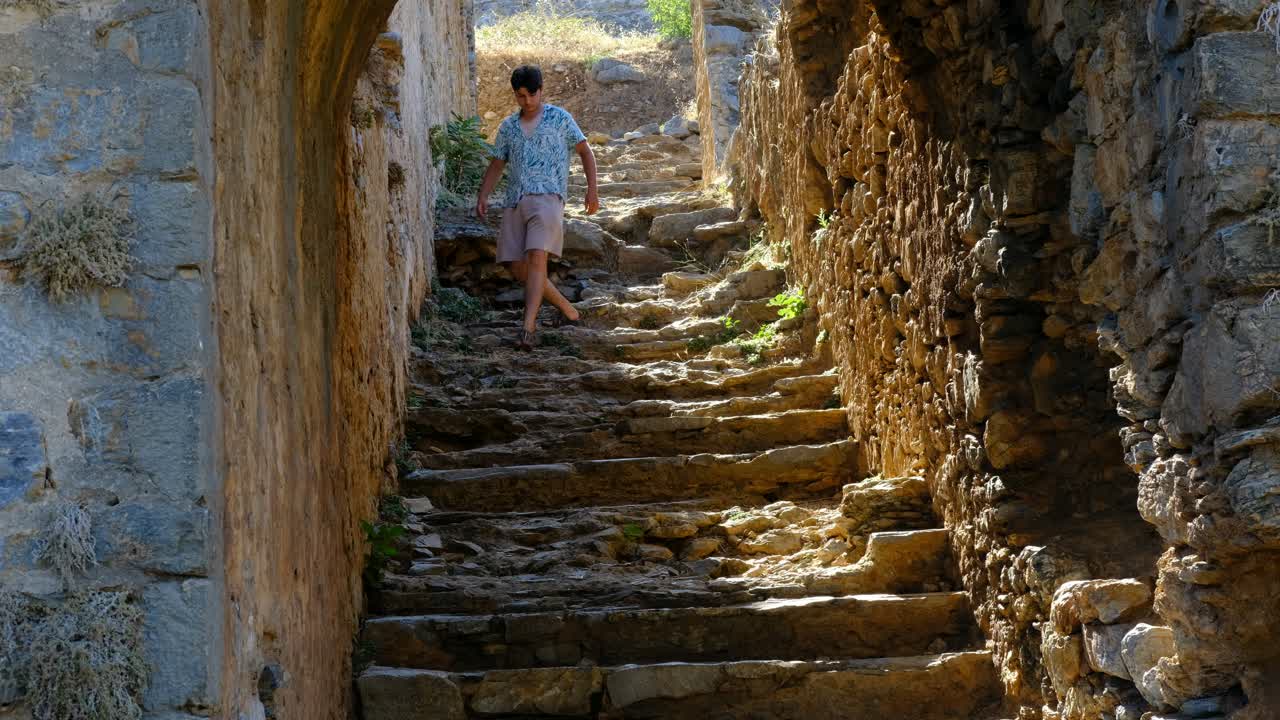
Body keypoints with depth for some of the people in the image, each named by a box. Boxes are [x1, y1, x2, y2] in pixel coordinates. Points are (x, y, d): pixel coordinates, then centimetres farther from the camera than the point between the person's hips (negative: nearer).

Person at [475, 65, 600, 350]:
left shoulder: (559, 118, 7)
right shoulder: (508, 127, 18)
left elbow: (585, 151, 9)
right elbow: (496, 165, 19)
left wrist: (592, 189, -1)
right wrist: (483, 196, 3)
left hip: (547, 197, -5)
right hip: (516, 201, 5)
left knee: (536, 258, -21)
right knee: (517, 266, -1)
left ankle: (528, 328, -28)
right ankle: (566, 308, 18)